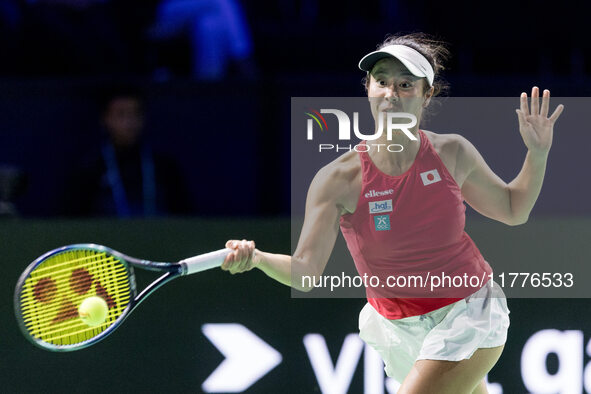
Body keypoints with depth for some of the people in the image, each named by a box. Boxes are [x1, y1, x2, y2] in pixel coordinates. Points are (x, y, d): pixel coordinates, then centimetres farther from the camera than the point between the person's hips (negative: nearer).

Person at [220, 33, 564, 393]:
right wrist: (257, 258, -42)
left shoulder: (453, 154, -9)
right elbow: (306, 270, -22)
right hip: (397, 329, 1)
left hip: (468, 313, -1)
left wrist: (538, 153, -6)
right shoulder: (339, 180, -16)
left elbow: (512, 209, 9)